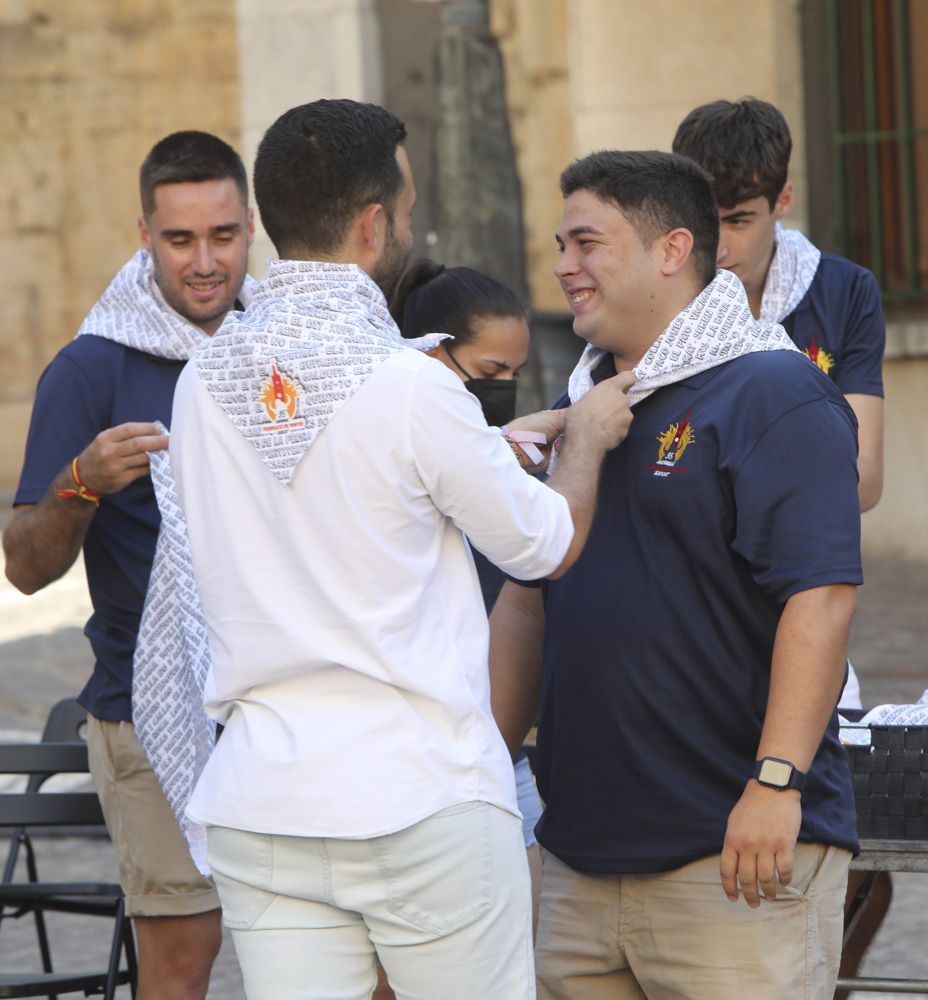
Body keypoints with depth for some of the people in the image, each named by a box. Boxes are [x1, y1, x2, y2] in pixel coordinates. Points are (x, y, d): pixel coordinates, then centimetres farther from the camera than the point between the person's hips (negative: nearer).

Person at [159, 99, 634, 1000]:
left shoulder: (205, 382, 5)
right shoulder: (409, 386, -12)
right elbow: (547, 544, 1)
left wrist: (496, 444, 27)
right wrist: (587, 435, 21)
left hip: (256, 806, 5)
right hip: (419, 796, -5)